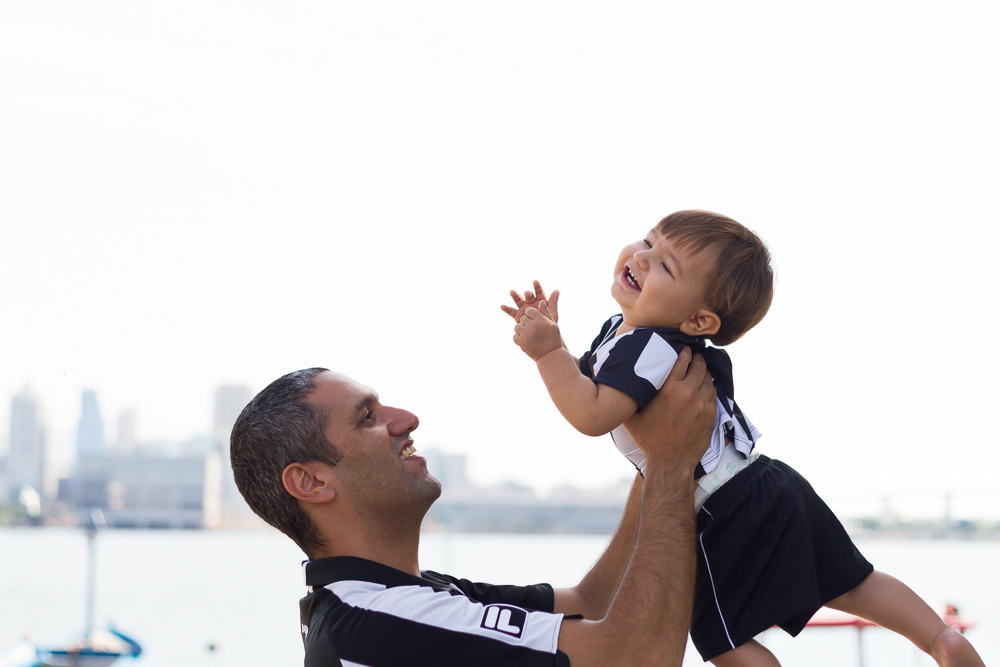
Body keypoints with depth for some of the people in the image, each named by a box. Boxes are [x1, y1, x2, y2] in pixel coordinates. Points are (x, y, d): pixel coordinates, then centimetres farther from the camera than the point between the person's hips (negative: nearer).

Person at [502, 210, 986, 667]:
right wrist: (549, 339, 8)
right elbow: (587, 385, 19)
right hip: (771, 484, 10)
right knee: (846, 585, 21)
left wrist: (548, 353, -28)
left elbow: (591, 415, -34)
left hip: (732, 517, -10)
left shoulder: (648, 347, -25)